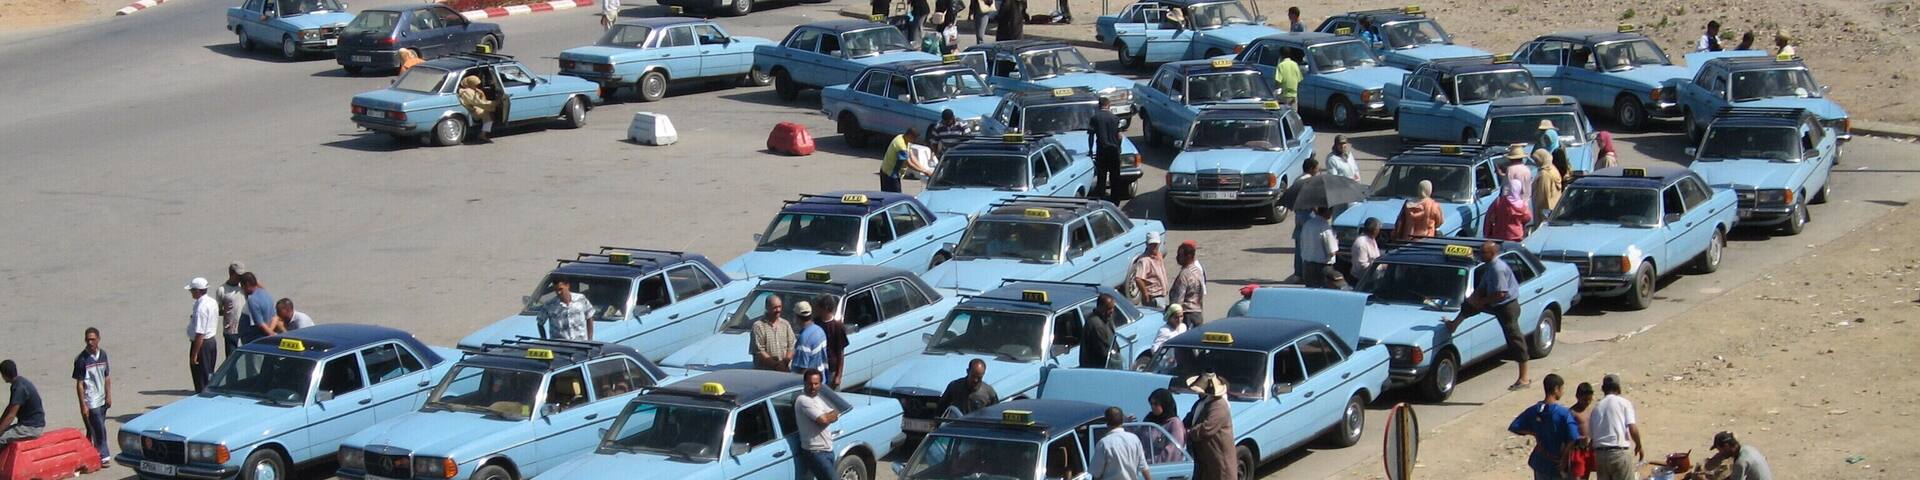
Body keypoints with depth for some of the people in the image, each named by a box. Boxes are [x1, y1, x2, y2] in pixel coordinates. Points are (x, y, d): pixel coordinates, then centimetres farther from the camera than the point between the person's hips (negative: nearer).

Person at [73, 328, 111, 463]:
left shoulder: (102, 354, 5)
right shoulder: (81, 359, -12)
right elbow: (79, 384, -11)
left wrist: (109, 396, 7)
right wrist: (83, 405, -14)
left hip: (102, 400, 6)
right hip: (90, 401, -6)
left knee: (92, 430, 13)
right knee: (99, 429, -6)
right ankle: (104, 456, 1)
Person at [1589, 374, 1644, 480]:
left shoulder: (1597, 406, 12)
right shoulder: (1624, 403, 0)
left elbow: (1590, 435, 12)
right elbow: (1633, 429, -10)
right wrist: (1639, 446, 7)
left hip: (1599, 453, 5)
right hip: (1619, 452, -5)